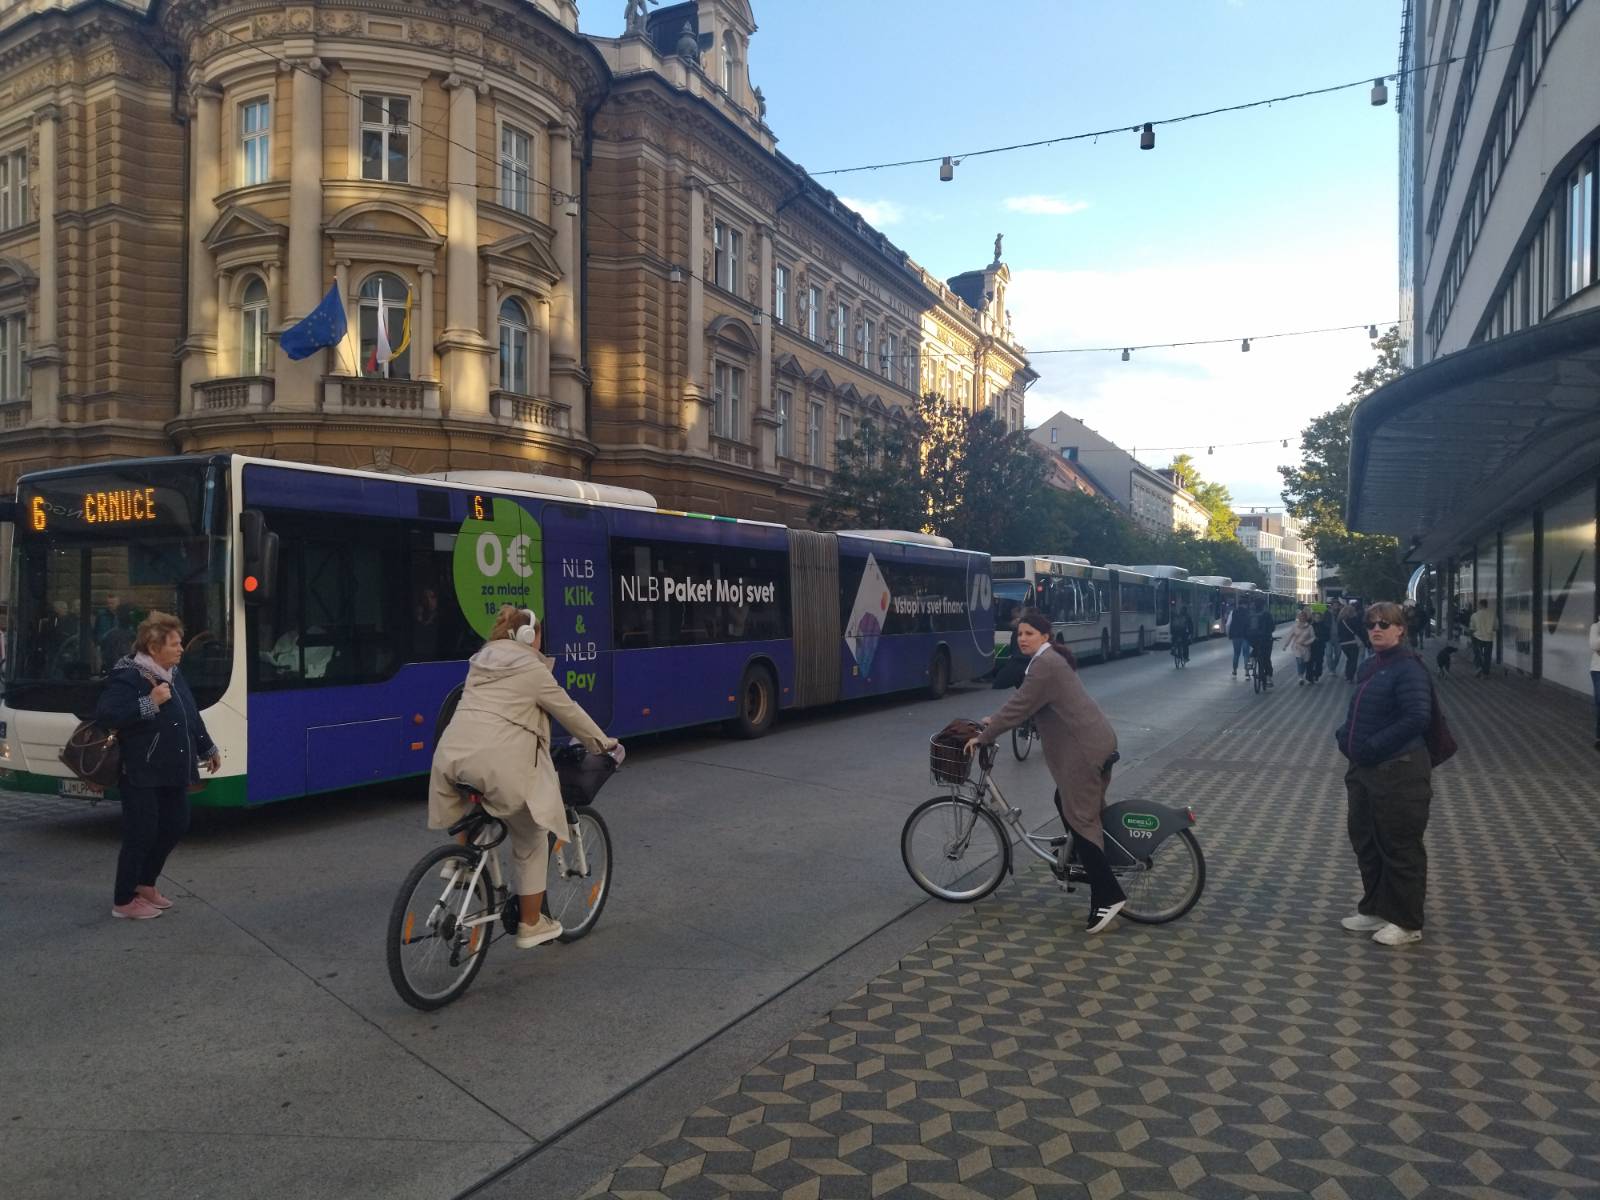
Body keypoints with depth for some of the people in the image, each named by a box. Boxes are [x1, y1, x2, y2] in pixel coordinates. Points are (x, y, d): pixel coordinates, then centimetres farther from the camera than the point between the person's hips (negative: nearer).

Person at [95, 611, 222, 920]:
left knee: (175, 827, 16)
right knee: (141, 835, -2)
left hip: (173, 772, 9)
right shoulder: (127, 677, -15)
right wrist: (149, 703, -30)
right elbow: (104, 714, -27)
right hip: (142, 775, -9)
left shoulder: (173, 674, 10)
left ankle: (145, 884, 35)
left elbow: (191, 716, 20)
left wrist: (208, 749, 26)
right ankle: (123, 901, 15)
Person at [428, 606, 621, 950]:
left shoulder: (482, 662, 25)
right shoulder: (533, 669, 5)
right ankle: (531, 925, 19)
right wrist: (603, 742, 26)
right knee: (532, 841, 11)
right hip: (497, 761, -6)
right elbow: (569, 712, 12)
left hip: (451, 754, 6)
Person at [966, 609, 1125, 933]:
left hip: (1084, 748, -10)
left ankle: (1108, 896, -6)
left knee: (1080, 819, -7)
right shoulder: (1048, 659, 16)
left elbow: (1020, 705, -16)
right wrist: (996, 721, 21)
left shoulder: (1045, 664, -17)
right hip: (1089, 743, 10)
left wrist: (984, 737, -8)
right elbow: (1024, 701, 25)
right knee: (1068, 805, 22)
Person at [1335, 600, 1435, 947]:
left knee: (1400, 847, 3)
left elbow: (1416, 718, -24)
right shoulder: (1369, 666, 11)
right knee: (1365, 841, 17)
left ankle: (1407, 922, 16)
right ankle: (1375, 910, 32)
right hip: (1364, 770, 9)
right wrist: (1345, 736, 6)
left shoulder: (1408, 668, -15)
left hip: (1399, 773, -9)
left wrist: (1372, 747, -23)